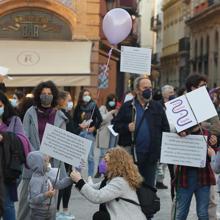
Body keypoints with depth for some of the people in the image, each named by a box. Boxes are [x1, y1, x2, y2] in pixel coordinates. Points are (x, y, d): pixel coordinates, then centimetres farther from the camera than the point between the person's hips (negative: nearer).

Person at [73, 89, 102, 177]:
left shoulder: (94, 106, -1)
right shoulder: (78, 107, 6)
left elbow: (99, 119, -1)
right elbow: (74, 119, 11)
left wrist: (94, 127, -8)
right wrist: (79, 125, -5)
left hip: (90, 133, -2)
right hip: (80, 133, 3)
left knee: (90, 156, -3)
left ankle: (90, 176, 5)